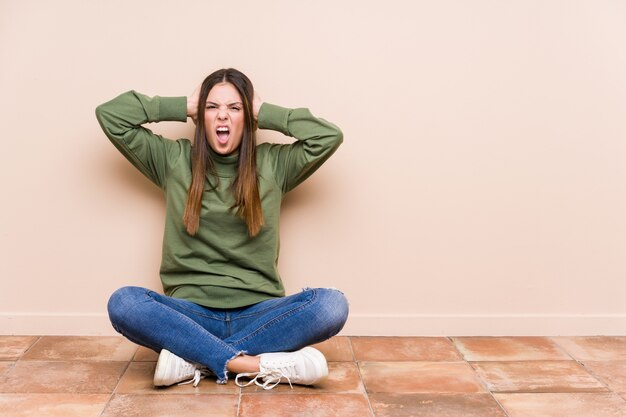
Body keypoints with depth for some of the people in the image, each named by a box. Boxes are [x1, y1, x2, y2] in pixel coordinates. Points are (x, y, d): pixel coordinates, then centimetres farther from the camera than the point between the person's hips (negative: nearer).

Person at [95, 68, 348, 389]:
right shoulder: (173, 160, 9)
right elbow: (109, 115, 5)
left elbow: (330, 136, -5)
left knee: (332, 305, -28)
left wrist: (265, 113, 2)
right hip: (191, 313, 0)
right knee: (122, 303, -29)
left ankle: (194, 358, -23)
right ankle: (259, 365, -30)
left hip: (257, 313, 0)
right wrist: (183, 107, 6)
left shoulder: (273, 163, 8)